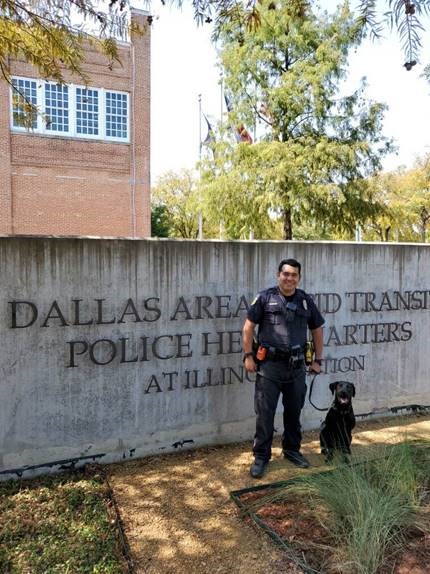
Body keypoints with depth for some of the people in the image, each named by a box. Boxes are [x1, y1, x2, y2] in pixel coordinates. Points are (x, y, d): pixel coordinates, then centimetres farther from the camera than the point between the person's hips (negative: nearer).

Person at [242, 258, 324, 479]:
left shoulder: (306, 301, 7)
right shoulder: (265, 297, -3)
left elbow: (317, 330, 15)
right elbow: (248, 326, -2)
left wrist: (317, 360, 12)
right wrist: (248, 355, -7)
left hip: (296, 366, 4)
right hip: (269, 364, -3)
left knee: (294, 411, 16)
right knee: (265, 412, 1)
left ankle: (292, 450, 34)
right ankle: (261, 456, 14)